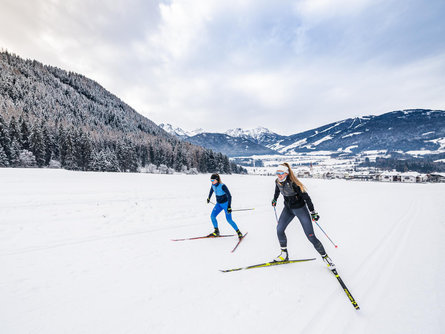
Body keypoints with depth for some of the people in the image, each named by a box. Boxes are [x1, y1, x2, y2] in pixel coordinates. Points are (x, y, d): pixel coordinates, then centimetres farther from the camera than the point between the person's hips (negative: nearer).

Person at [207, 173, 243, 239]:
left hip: (225, 204, -6)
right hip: (218, 204, 6)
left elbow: (229, 196, -25)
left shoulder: (222, 186, -26)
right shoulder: (213, 185, -5)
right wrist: (208, 198, 33)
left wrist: (229, 206, -30)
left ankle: (239, 232, 11)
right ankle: (216, 231, 13)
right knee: (212, 216, -5)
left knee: (229, 220, -6)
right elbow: (211, 191, 18)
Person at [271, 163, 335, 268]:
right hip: (288, 209, 6)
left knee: (310, 236, -4)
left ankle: (325, 256, 17)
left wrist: (313, 212, -16)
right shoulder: (278, 181, -8)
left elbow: (305, 196, -20)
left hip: (300, 208, -6)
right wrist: (275, 199, 31)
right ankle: (284, 254, 18)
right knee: (279, 229, -1)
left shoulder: (293, 183, -27)